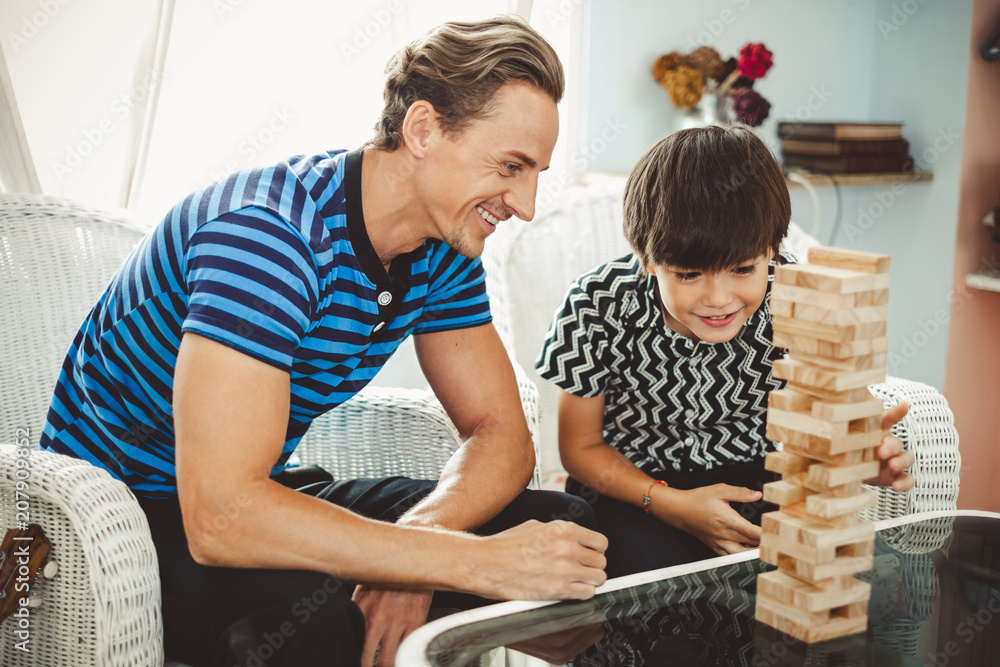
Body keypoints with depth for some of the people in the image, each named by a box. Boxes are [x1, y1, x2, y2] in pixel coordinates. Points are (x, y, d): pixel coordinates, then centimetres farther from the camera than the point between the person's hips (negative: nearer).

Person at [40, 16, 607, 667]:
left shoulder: (443, 249, -3)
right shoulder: (270, 233, -30)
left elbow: (502, 436, -2)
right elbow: (218, 519, -38)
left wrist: (413, 544, -25)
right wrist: (477, 561, -37)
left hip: (264, 493, 8)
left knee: (560, 525, -7)